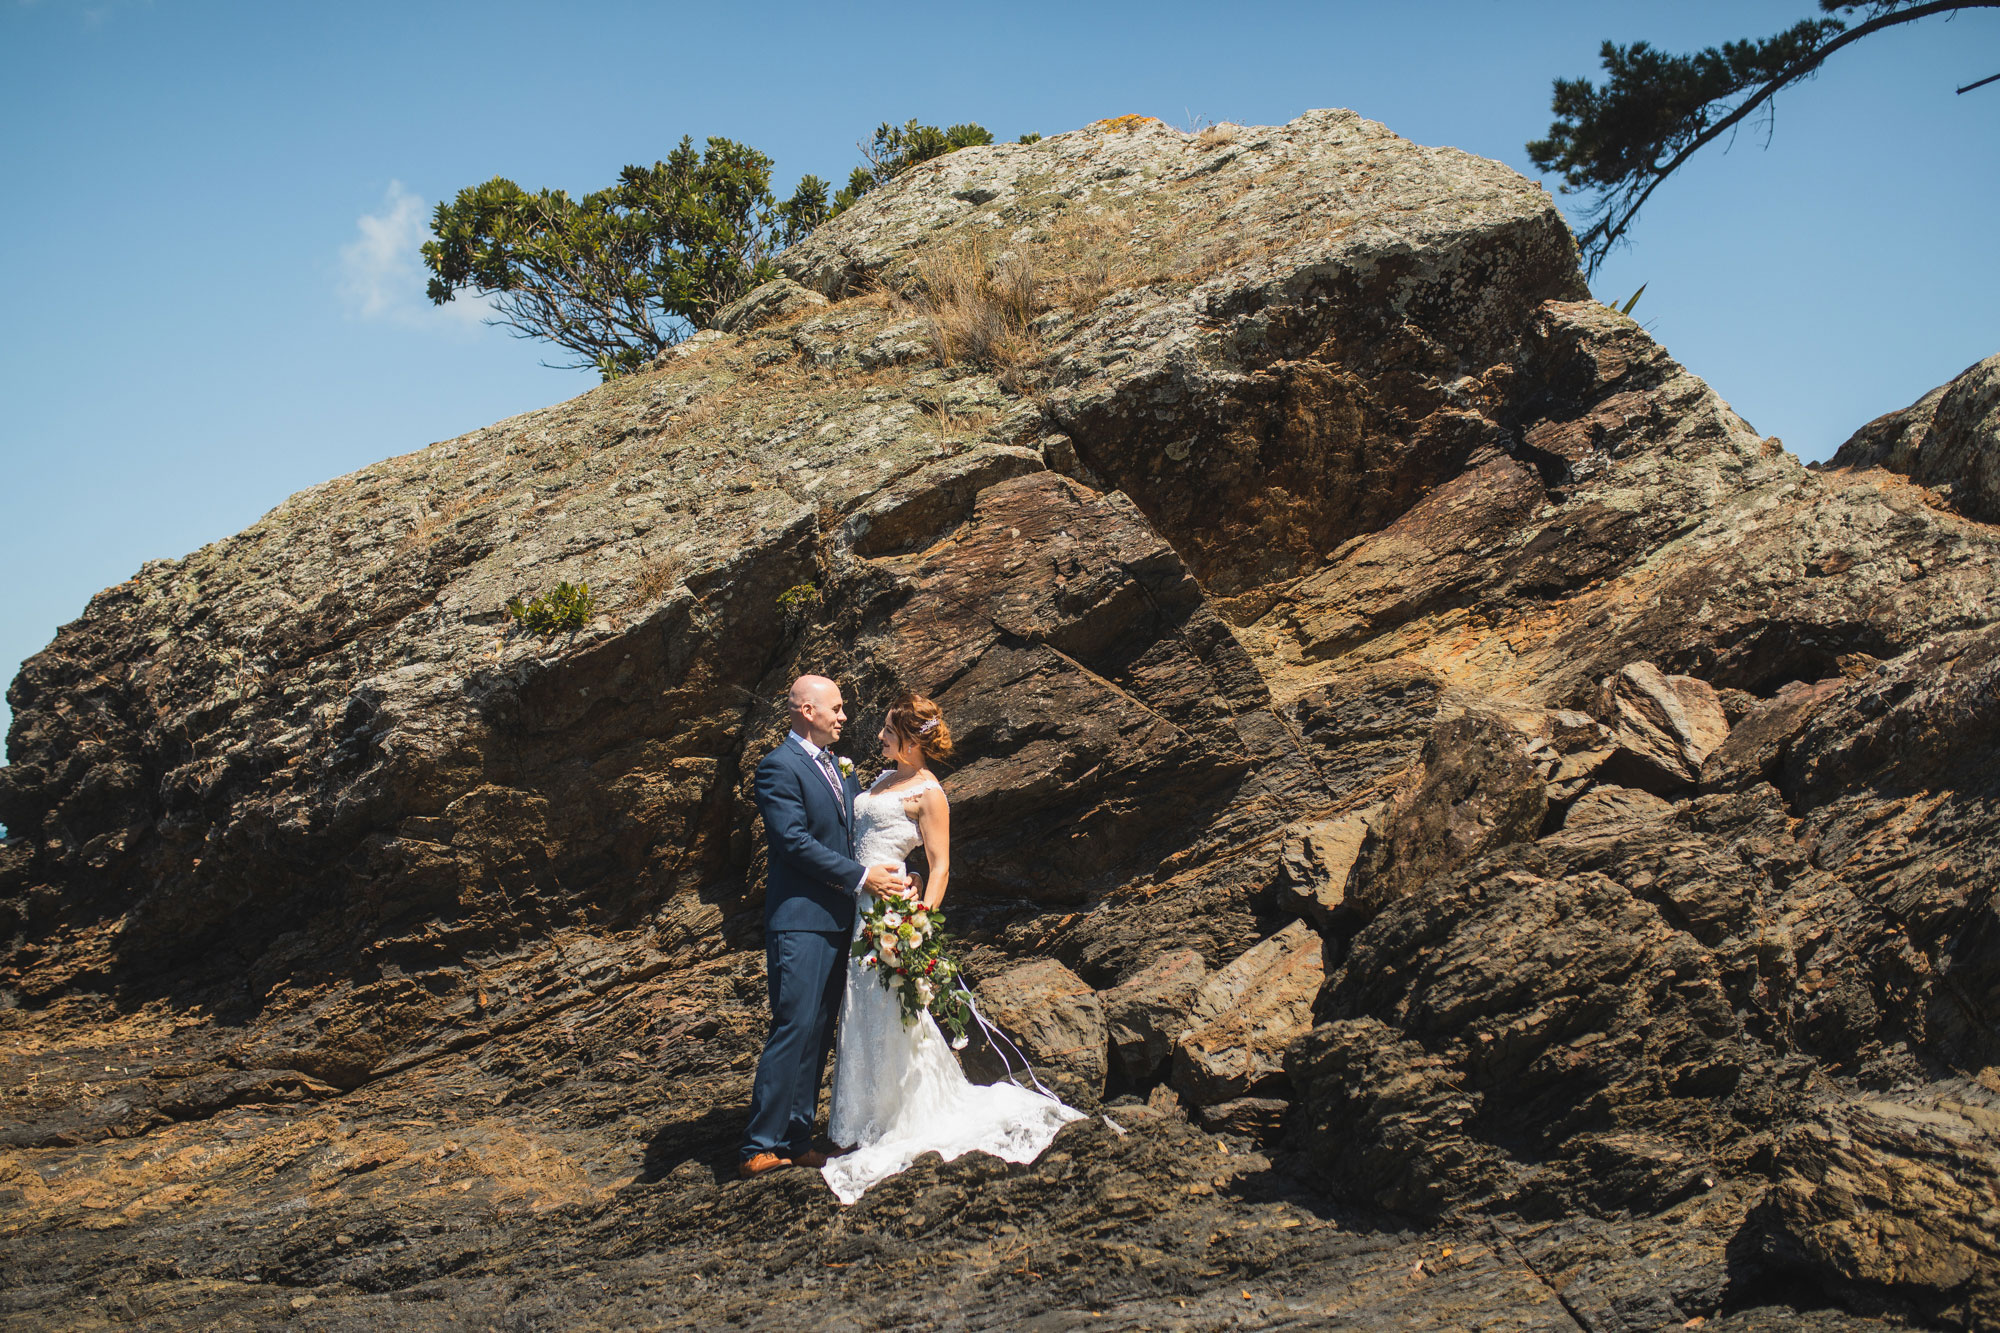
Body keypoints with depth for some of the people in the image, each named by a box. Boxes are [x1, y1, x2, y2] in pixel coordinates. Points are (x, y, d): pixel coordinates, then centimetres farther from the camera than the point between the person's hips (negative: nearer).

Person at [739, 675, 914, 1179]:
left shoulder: (841, 768, 18)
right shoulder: (779, 766, -10)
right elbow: (795, 841, -17)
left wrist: (892, 874, 4)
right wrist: (861, 876, -16)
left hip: (839, 919, 9)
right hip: (800, 918, -9)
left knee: (819, 1034, 9)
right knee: (794, 1029, -12)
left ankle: (797, 1140, 15)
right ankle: (760, 1147, -8)